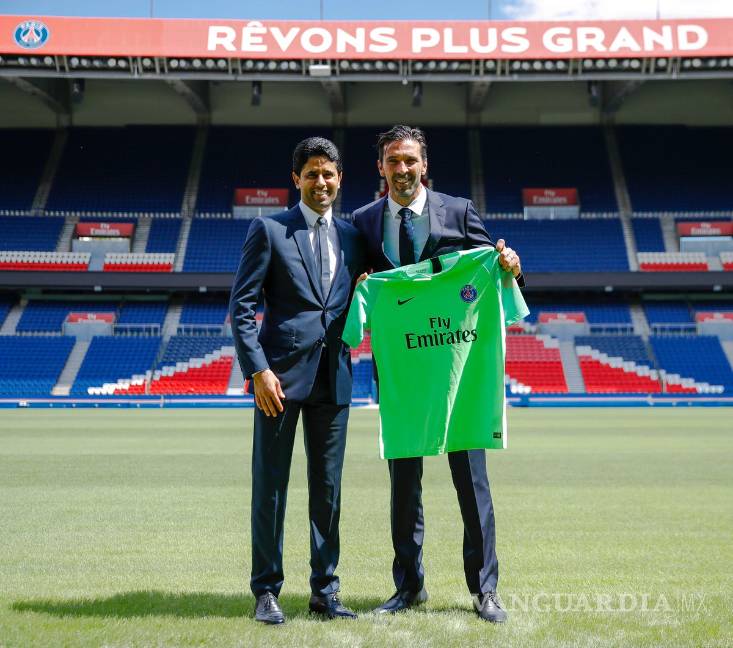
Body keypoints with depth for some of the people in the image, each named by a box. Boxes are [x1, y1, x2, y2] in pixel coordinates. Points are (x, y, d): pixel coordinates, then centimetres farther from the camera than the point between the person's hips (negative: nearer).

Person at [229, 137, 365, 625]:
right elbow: (242, 305, -4)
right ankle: (267, 590, 15)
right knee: (270, 486, 3)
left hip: (333, 377, 4)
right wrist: (258, 370, -12)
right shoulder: (269, 231, 1)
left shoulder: (352, 237, 13)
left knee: (328, 488, 8)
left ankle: (325, 589, 19)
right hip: (281, 372, -4)